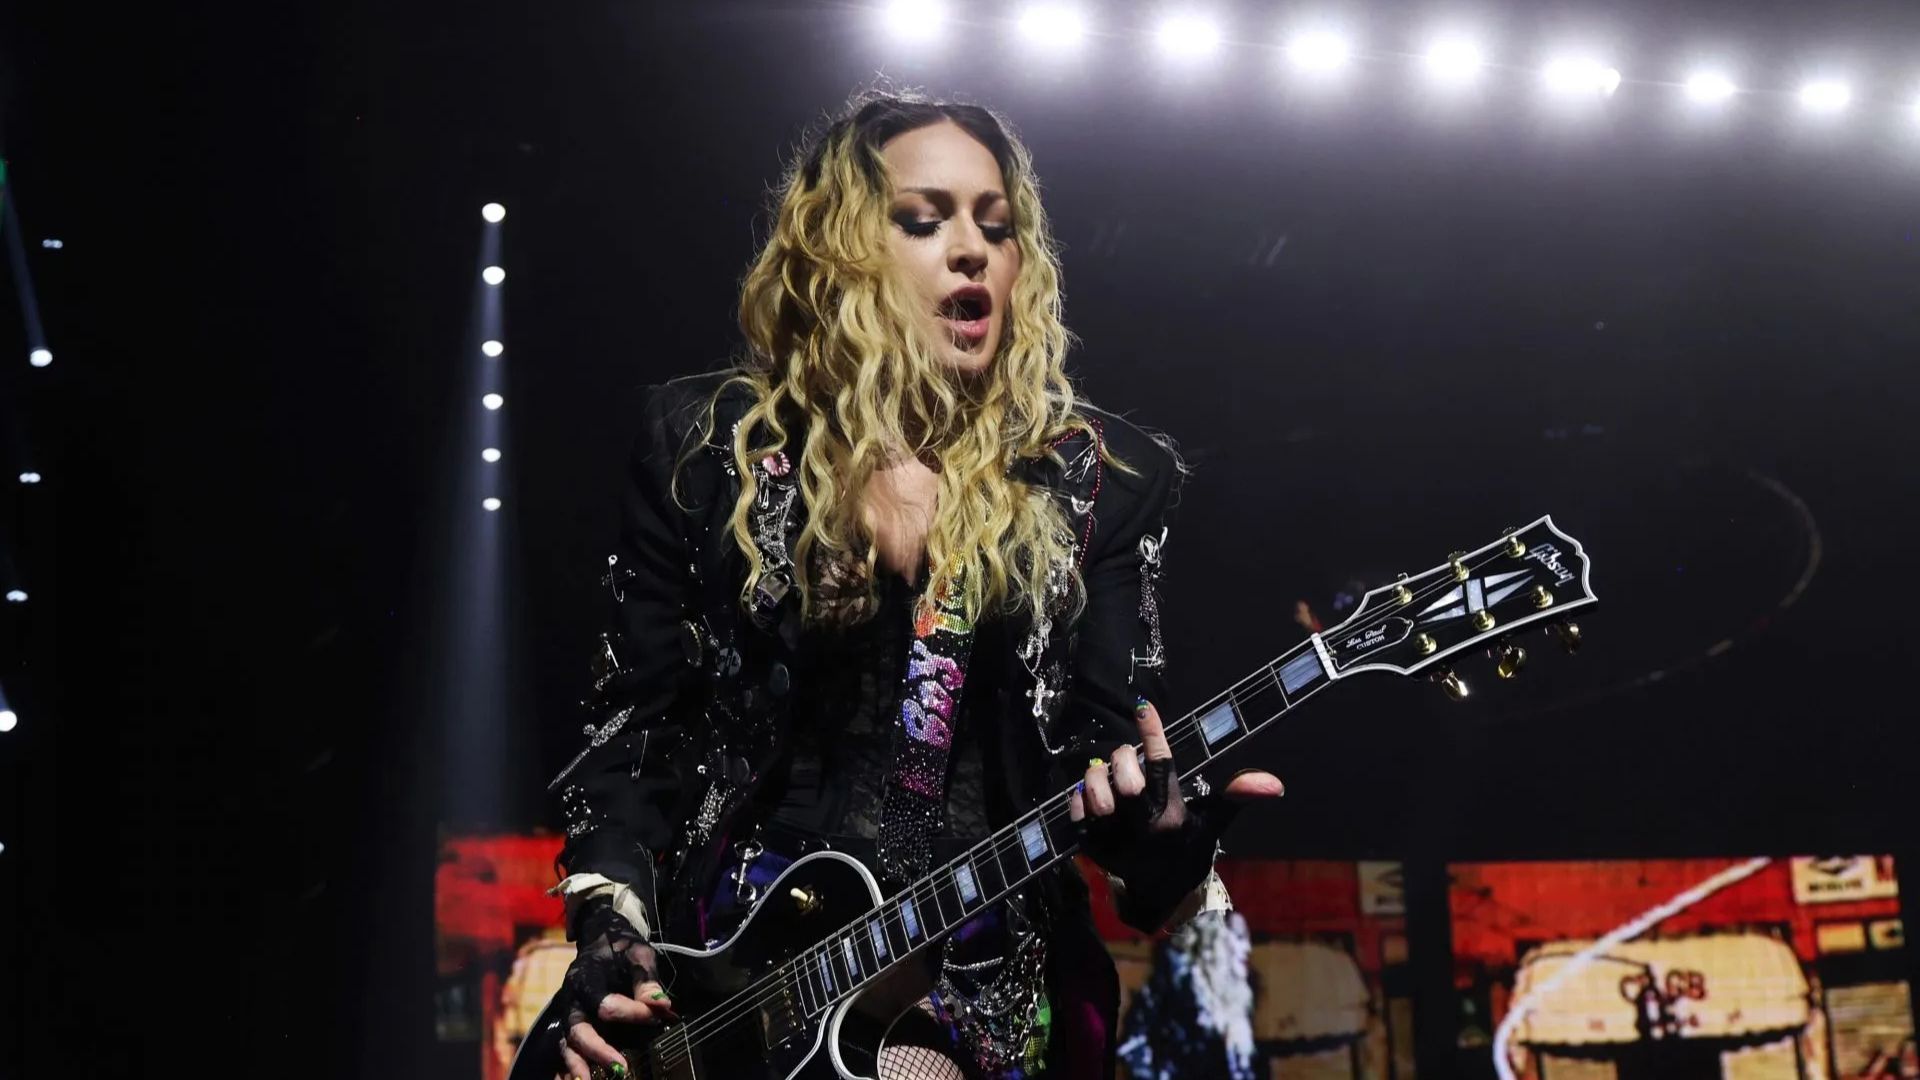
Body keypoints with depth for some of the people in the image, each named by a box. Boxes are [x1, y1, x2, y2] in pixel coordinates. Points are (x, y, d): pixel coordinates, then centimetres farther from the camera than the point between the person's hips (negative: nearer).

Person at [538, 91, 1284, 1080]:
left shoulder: (1099, 481, 5)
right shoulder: (704, 444, 5)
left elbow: (1112, 735, 0)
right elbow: (632, 719, 6)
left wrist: (1155, 816, -22)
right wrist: (609, 925, -7)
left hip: (973, 971, 0)